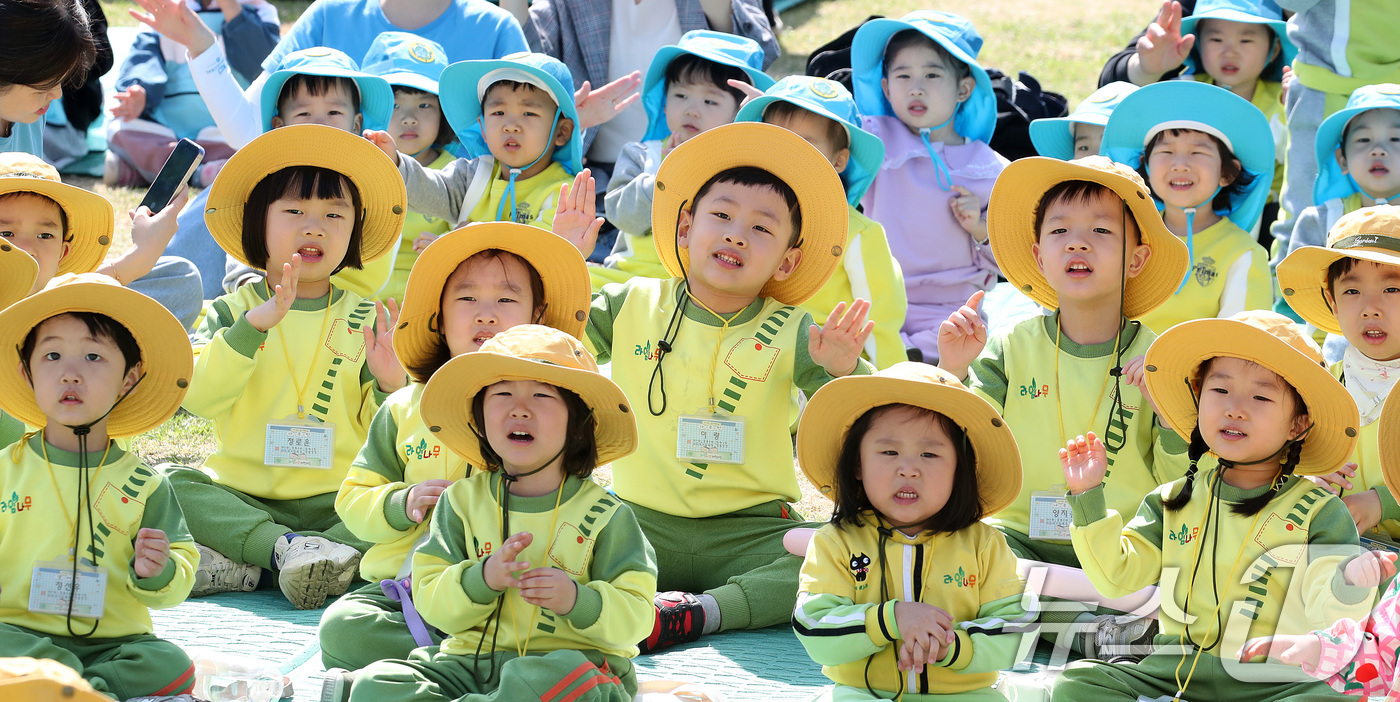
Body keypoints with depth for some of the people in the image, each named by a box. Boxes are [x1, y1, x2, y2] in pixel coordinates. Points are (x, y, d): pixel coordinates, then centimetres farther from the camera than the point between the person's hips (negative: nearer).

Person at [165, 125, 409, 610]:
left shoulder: (366, 319, 8)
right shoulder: (234, 310, 5)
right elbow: (197, 397, -13)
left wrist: (390, 385, -16)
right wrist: (254, 324, -23)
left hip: (337, 502, 0)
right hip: (241, 497, 0)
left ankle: (243, 563, -32)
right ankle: (286, 548, -32)